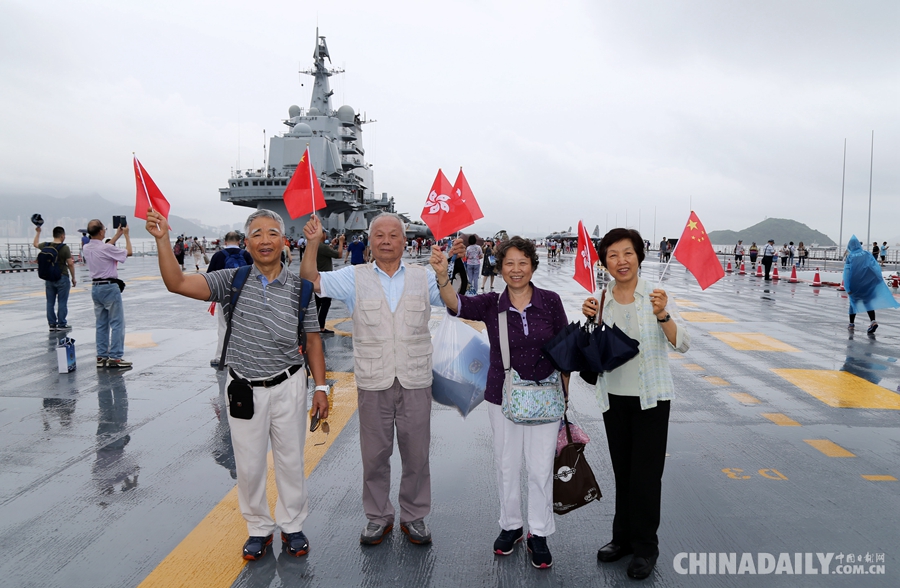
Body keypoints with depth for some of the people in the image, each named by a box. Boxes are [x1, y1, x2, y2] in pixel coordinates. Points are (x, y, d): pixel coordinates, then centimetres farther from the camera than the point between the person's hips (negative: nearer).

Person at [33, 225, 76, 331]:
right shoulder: (64, 248, -12)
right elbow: (70, 264, -13)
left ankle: (52, 324, 16)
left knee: (50, 302, 11)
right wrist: (73, 278, -3)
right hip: (62, 278, -5)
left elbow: (35, 244, 26)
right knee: (62, 302, 1)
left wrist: (38, 232, 40)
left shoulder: (46, 245, 3)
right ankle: (61, 325, 3)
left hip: (49, 278, 5)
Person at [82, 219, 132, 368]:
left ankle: (101, 357, 16)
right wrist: (126, 235, 9)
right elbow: (129, 252, -5)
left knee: (101, 324, 13)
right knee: (117, 323, -2)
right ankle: (115, 358, -4)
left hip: (95, 287, 8)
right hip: (109, 288, -8)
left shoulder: (86, 248, 4)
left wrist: (117, 235, 29)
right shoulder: (106, 248, -18)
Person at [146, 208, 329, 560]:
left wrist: (320, 387, 0)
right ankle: (259, 528, 34)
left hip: (288, 386, 0)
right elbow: (177, 283, -15)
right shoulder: (233, 280, -5)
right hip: (243, 388, 0)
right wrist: (162, 240, -26)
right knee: (249, 465, 12)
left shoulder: (299, 288, -4)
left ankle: (292, 526, 34)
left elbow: (312, 340, 1)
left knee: (291, 461, 13)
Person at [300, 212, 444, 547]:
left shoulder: (423, 277, 5)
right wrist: (313, 244, -16)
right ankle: (378, 517, 30)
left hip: (415, 381, 1)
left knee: (416, 454, 10)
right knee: (374, 454, 12)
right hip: (373, 383, 0)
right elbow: (310, 281, -3)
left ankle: (414, 516, 29)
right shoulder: (355, 278, 2)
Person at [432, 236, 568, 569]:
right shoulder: (491, 304, -4)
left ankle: (539, 534, 27)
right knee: (506, 466, 14)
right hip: (502, 399, 1)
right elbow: (457, 305, -23)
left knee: (541, 469, 6)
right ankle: (511, 526, 36)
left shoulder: (550, 301, -5)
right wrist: (442, 276, -42)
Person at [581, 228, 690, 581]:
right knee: (622, 471, 16)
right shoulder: (601, 301, 0)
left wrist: (662, 315, -31)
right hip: (613, 397, 4)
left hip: (651, 398, -4)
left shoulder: (655, 297, -10)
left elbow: (682, 344, -15)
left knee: (645, 473, 4)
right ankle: (623, 537, 32)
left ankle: (645, 547, 21)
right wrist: (590, 321, -12)